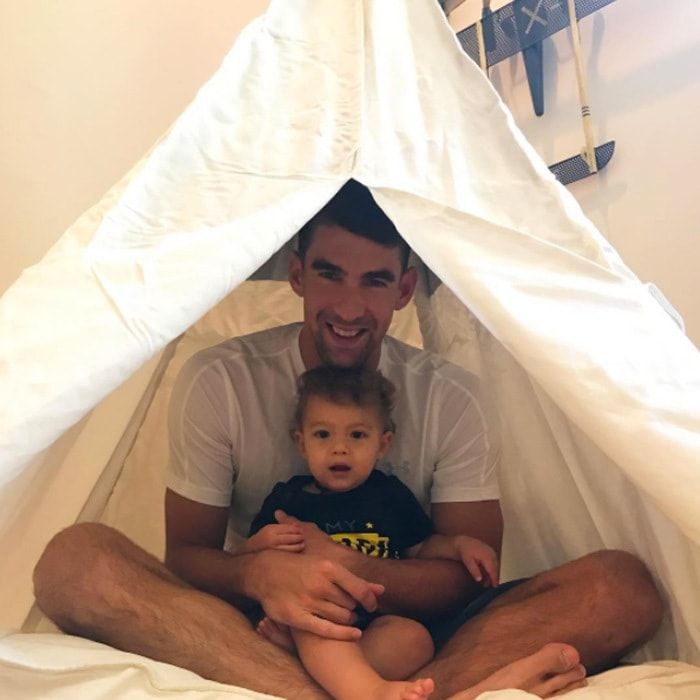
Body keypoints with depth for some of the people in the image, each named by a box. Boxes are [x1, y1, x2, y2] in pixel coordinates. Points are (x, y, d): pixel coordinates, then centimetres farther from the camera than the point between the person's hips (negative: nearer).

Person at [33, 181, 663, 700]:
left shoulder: (450, 396, 1)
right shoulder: (219, 383, -2)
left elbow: (472, 572, -4)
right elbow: (185, 554, -3)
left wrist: (354, 570, -25)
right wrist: (259, 573, -28)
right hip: (256, 631, 0)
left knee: (623, 585, -19)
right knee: (74, 559, -30)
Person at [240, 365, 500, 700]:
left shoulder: (391, 495, 13)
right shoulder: (286, 499, 9)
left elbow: (420, 549, 24)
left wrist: (459, 544, 6)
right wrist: (259, 544, -11)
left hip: (377, 617, 2)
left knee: (415, 639, -29)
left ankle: (295, 644, -37)